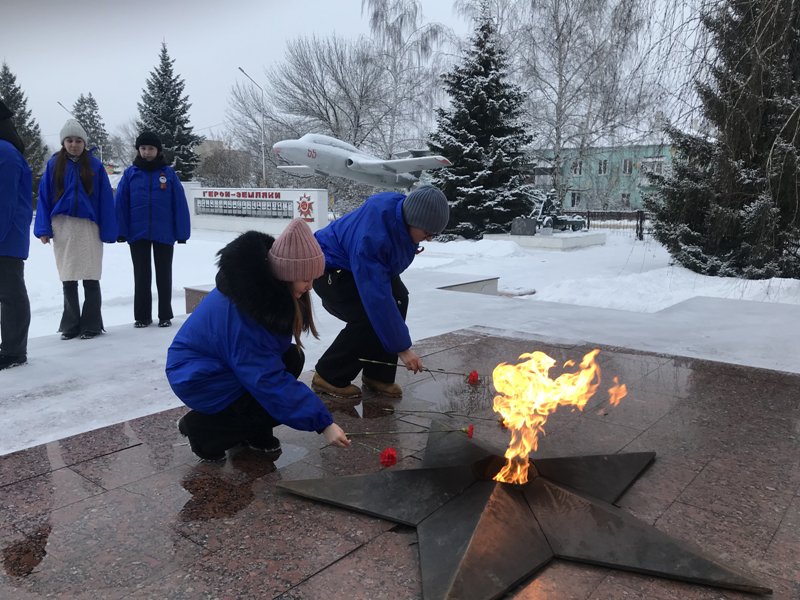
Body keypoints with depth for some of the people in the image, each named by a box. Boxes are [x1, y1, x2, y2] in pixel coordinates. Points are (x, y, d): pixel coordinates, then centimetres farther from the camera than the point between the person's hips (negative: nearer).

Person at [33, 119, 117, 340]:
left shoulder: (94, 165, 0)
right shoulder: (54, 164, 4)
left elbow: (105, 200, -2)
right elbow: (44, 197, 4)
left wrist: (108, 231, -6)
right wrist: (43, 229, -3)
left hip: (88, 226, -2)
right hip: (63, 227, 2)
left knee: (90, 278, 2)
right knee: (68, 280, 9)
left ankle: (91, 325, 12)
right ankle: (71, 325, 19)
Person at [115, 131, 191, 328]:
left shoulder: (168, 173, 0)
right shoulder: (130, 173, 3)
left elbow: (180, 204, -3)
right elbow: (121, 204, 0)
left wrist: (182, 232, -7)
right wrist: (121, 231, -6)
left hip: (164, 234, -1)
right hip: (138, 234, 1)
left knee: (163, 275, 9)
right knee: (141, 276, 9)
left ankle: (165, 315, 19)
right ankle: (142, 315, 19)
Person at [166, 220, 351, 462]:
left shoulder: (264, 284, -8)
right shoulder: (243, 314, -34)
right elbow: (270, 381, -34)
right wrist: (322, 423, -32)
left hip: (225, 363, 9)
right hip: (199, 377, -9)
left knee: (293, 357, -6)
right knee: (279, 400, -17)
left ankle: (254, 431, 6)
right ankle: (201, 428, 0)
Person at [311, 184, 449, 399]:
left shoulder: (404, 207, -17)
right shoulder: (371, 237, -41)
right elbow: (377, 297, -39)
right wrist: (402, 347, -34)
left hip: (365, 267, 9)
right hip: (329, 270, -8)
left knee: (398, 297, -10)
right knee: (367, 317, -25)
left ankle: (377, 375, 2)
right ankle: (329, 377, -5)